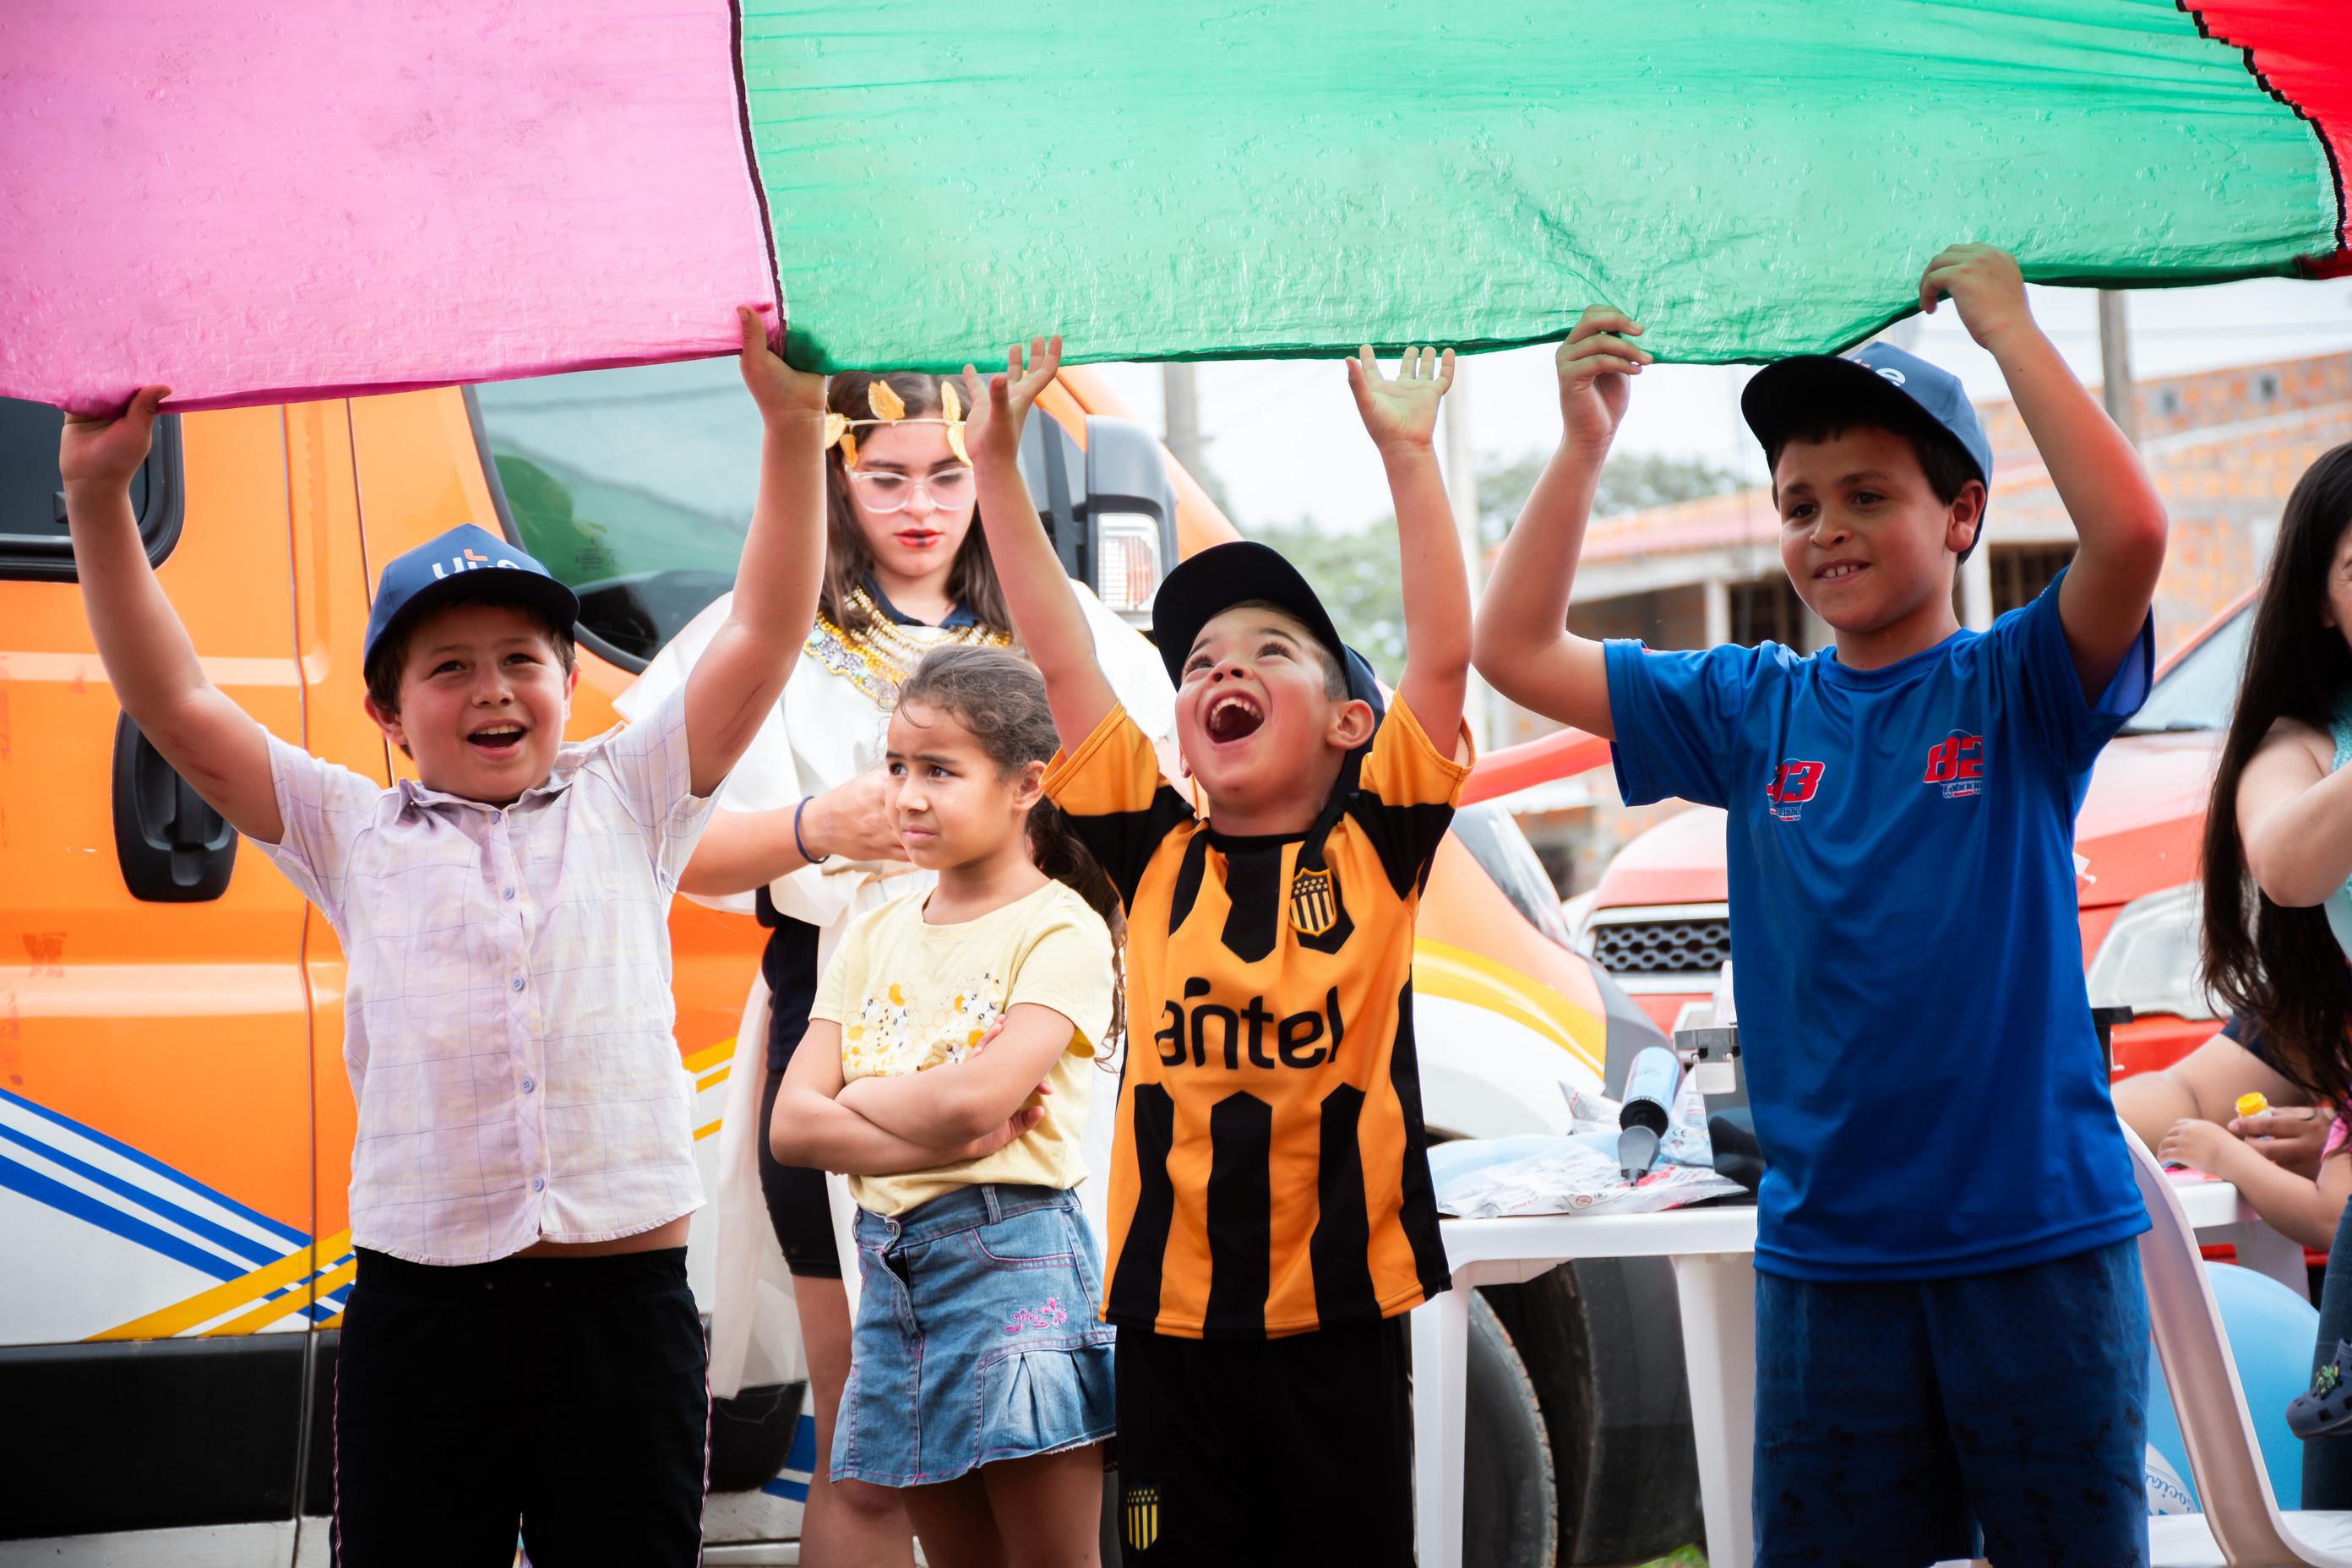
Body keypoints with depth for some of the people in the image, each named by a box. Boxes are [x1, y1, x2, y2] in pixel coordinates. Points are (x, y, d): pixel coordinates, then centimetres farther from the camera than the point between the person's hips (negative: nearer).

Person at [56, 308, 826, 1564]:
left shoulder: (624, 801, 12)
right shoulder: (355, 836, 11)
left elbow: (764, 638, 7)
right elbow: (177, 710, 5)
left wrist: (791, 428, 0)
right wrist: (99, 500, -1)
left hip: (622, 1286, 0)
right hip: (420, 1302, 0)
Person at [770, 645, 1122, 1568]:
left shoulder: (1061, 930, -7)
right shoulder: (874, 937, 11)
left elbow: (976, 1095, -21)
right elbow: (792, 1127, 2)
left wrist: (856, 1097, -3)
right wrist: (947, 1136, -12)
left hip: (1012, 1258, -6)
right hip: (891, 1269, 6)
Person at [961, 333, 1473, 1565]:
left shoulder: (1375, 846, 3)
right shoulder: (1155, 857, 6)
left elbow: (1443, 653, -5)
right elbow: (1061, 660, 4)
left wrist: (1406, 452, -9)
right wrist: (997, 460, 1)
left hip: (1339, 1314, -1)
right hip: (1174, 1312, 1)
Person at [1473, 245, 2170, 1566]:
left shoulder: (2021, 690, -3)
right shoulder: (1753, 710, 7)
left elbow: (2131, 533, -21)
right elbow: (1518, 651, 7)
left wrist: (2008, 327, -15)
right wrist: (1585, 444, 0)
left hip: (2039, 1234, -3)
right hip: (1828, 1249, 3)